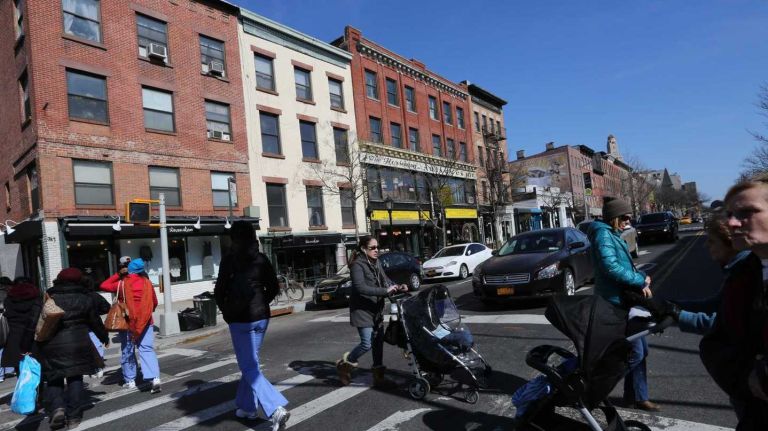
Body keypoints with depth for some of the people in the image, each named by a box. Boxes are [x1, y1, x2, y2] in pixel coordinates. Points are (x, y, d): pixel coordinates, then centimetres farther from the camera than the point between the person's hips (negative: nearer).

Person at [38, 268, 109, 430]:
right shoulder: (85, 298, 4)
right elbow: (95, 322, 10)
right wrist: (104, 337, 25)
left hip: (51, 345, 1)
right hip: (77, 344, -1)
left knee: (54, 379, 16)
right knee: (75, 379, 9)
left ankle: (57, 407, -5)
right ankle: (73, 417, 10)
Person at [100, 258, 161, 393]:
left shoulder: (122, 283, -6)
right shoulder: (147, 283, 2)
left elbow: (104, 285, 7)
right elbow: (154, 303, 10)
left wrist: (118, 274, 8)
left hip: (127, 322, -1)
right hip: (146, 322, 1)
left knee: (128, 352, 14)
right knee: (147, 349, -2)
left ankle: (130, 381, 22)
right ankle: (155, 378, -15)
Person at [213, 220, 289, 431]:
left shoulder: (229, 259, -11)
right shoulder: (262, 259, 2)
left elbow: (219, 291, -8)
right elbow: (273, 288, 6)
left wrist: (227, 312, 7)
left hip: (240, 319, -5)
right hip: (261, 317, 6)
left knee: (249, 367, -2)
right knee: (250, 362, 20)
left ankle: (277, 408, -14)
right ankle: (247, 406, 30)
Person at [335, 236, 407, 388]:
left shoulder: (376, 263, 8)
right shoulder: (357, 265, -16)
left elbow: (384, 279, 12)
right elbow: (361, 288, -27)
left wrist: (397, 287, -9)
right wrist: (385, 291, -29)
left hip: (377, 309, 8)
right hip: (362, 309, -8)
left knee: (378, 341, 10)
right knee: (367, 344, -8)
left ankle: (378, 376, 22)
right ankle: (345, 364, 18)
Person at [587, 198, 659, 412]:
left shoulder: (614, 236, 16)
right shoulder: (603, 234, -16)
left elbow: (626, 265, 15)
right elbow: (611, 268, -26)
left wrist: (641, 278, -5)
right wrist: (642, 281, -15)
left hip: (625, 300, 10)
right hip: (615, 302, -10)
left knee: (640, 350, 16)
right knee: (635, 353, -5)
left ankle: (637, 397, 28)